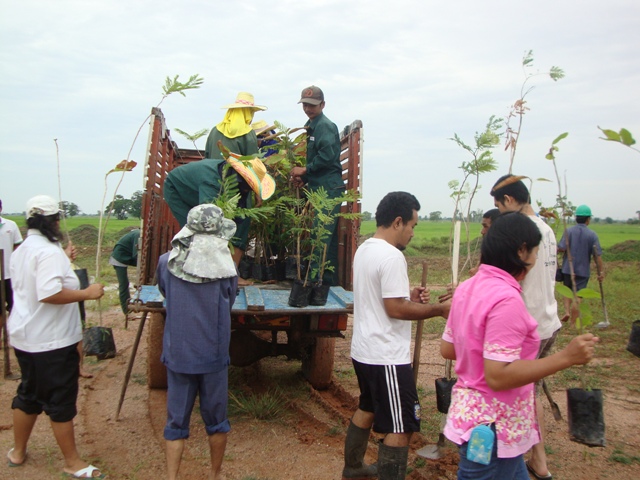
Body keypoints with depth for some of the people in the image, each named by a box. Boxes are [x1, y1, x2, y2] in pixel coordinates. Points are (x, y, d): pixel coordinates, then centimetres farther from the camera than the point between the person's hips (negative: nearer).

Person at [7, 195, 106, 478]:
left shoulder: (21, 250, 11)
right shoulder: (50, 252, -20)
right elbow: (49, 293, -32)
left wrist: (64, 261, 30)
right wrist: (86, 293, -24)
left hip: (25, 338, 10)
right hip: (52, 342, -9)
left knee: (28, 395, 22)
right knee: (61, 402, 1)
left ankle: (17, 452, 37)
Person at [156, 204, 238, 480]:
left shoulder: (166, 263, -7)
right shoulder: (225, 268, -11)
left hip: (177, 354, 1)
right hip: (213, 356, -1)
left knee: (176, 421, 13)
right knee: (216, 420, 17)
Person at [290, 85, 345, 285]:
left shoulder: (325, 125, -9)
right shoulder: (312, 126, 21)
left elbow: (328, 155, -21)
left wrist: (305, 170, -12)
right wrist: (303, 178, 10)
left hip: (329, 188, -10)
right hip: (320, 188, 10)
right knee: (327, 236, 12)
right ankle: (330, 279, 19)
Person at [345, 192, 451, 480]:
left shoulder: (364, 250, 9)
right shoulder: (391, 256, -21)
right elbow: (395, 309, -22)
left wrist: (408, 296, 9)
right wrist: (439, 309, -14)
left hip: (363, 351, 11)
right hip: (386, 358, -11)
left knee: (367, 409, 26)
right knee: (401, 428, -1)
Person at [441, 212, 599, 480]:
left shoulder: (468, 287, 3)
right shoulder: (506, 299, -25)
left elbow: (447, 349, 9)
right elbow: (498, 376, -28)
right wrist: (565, 357, -23)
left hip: (470, 412, 9)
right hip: (492, 429, -9)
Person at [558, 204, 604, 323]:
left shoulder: (568, 231, -7)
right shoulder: (592, 235, -7)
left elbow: (561, 248, -17)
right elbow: (598, 255, -9)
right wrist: (601, 271, -1)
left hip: (567, 269, 1)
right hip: (583, 271, -1)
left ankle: (567, 311, 2)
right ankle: (573, 323, 11)